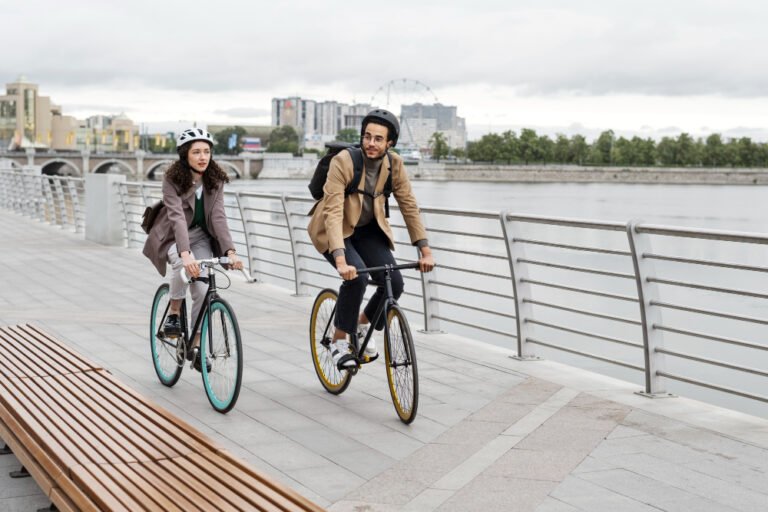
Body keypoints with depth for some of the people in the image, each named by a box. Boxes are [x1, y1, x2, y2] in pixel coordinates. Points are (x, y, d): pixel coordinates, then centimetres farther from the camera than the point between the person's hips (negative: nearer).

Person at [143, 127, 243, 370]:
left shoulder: (215, 180, -12)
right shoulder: (173, 179, -22)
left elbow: (218, 217, -19)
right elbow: (177, 216, -34)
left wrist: (230, 251, -33)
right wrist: (185, 253, -48)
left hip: (201, 236, 3)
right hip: (172, 236, -3)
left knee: (204, 290, -12)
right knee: (183, 265, -36)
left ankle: (195, 346, 5)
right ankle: (173, 314, -13)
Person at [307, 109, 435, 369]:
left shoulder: (394, 164, -14)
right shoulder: (343, 162, -28)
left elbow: (409, 206, -7)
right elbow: (333, 212, -34)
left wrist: (425, 250, -13)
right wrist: (340, 260, -45)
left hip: (368, 229, 5)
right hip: (335, 230, -4)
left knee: (394, 282, -13)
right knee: (357, 276, -29)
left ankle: (363, 323, 17)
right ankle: (339, 341, -9)